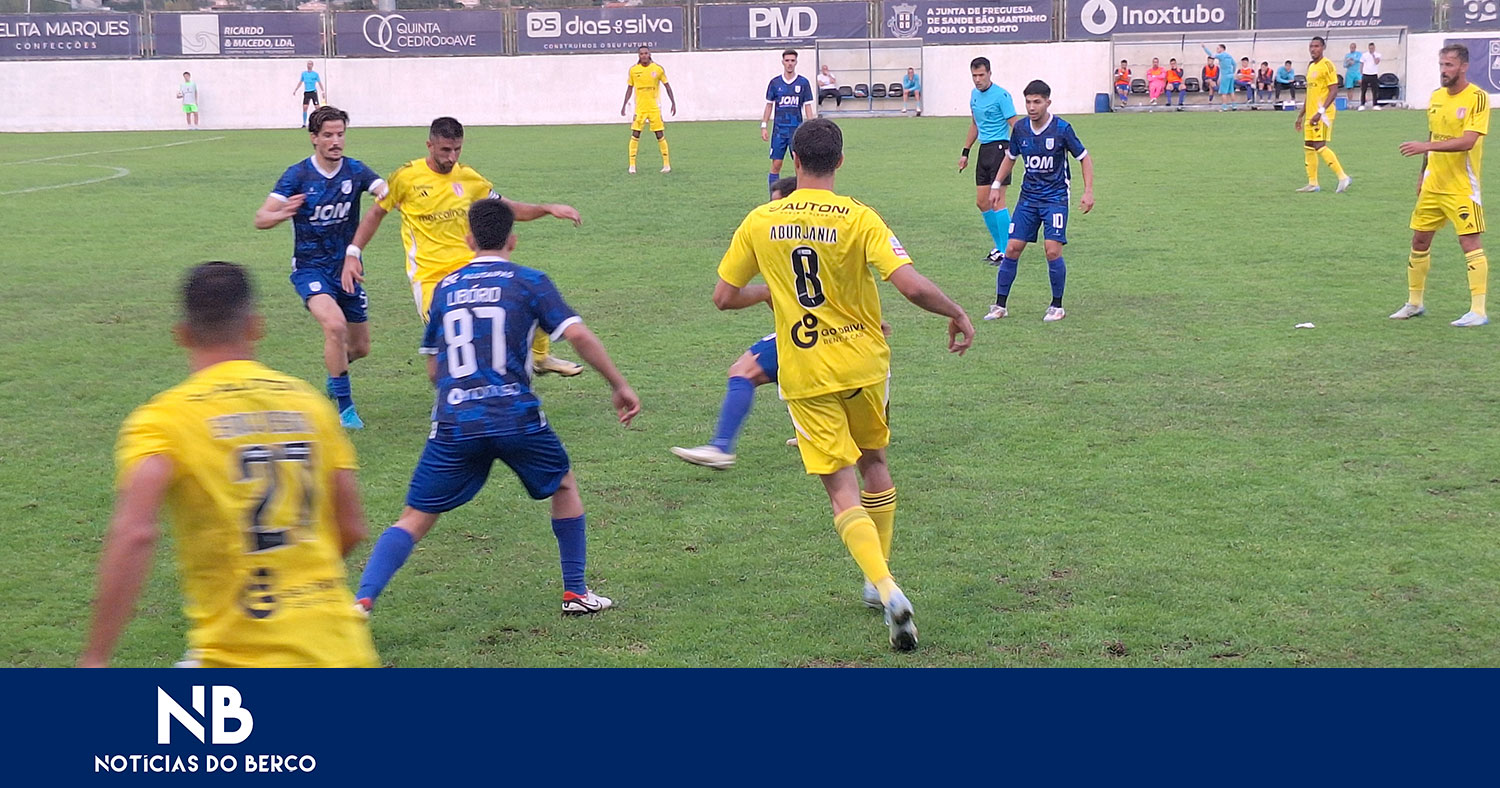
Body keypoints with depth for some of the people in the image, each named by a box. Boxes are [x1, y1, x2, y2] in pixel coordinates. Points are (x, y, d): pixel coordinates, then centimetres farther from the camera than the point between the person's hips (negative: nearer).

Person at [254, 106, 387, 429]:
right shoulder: (298, 175, -10)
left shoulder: (355, 170, -3)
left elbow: (386, 190, -20)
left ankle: (335, 375, 48)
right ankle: (344, 406, -17)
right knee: (334, 324, -29)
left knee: (360, 347, 11)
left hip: (347, 267, 4)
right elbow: (260, 219, -14)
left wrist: (389, 194, -45)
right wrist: (281, 214, -37)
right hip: (310, 267, -4)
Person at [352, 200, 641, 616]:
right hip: (515, 416, -2)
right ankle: (576, 593, 25)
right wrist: (619, 385, 0)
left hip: (453, 423, 2)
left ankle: (362, 600, -10)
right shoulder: (528, 281, 5)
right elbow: (578, 335, -7)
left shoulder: (445, 287, 15)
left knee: (414, 518, 7)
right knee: (564, 486, 24)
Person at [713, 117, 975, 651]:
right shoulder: (858, 218, -11)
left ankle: (886, 588, -18)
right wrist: (957, 314, -3)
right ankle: (879, 580, 32)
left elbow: (723, 297, 4)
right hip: (864, 362, 0)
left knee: (842, 490, 1)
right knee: (873, 463, 24)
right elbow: (912, 287, -20)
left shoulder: (759, 222, -3)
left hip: (805, 376, 0)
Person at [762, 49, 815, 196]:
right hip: (779, 129, 0)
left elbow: (808, 106, 4)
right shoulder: (775, 82, 4)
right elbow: (769, 105, 9)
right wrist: (764, 126, 4)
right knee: (776, 164, -2)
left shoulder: (803, 83, 2)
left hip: (797, 129, 0)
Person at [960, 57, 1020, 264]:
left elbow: (1014, 125, -14)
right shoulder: (974, 94, 13)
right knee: (981, 202, 8)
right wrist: (965, 152, 24)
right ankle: (999, 245, 20)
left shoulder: (1001, 95, -11)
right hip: (984, 149, 8)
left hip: (999, 147, -8)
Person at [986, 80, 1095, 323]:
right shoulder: (1021, 128, 0)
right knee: (1012, 249, -2)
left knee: (1053, 251, -13)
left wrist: (1088, 191, -10)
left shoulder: (1062, 128, -12)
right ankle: (1000, 305, 8)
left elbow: (1084, 158, -3)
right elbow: (1011, 157, 18)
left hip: (1055, 198, -4)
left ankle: (1057, 306, 5)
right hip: (1028, 198, 4)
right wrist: (997, 185, 13)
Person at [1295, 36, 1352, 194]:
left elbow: (1334, 91, -16)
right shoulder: (1311, 66, 17)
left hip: (1323, 114, -9)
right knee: (1308, 147, 8)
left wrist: (1321, 111, -24)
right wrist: (1300, 116, 23)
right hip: (1310, 114, 9)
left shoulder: (1327, 64, -10)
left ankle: (1343, 177, -11)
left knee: (1320, 146, -15)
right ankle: (1312, 183, 14)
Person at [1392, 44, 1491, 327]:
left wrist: (1425, 146, -30)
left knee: (1471, 244, -8)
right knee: (1419, 241, 10)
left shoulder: (1477, 97, -13)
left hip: (1462, 187, -7)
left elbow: (1467, 141, -24)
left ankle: (1478, 311, -4)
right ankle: (1414, 303, 24)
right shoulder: (1436, 97, 9)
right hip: (1433, 184, 7)